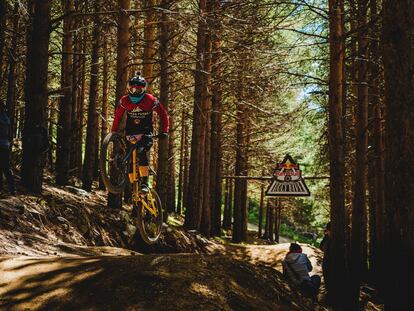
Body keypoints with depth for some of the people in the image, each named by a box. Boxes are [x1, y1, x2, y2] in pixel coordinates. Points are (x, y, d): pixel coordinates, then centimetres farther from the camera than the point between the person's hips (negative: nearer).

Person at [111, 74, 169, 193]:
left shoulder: (150, 100, -13)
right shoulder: (125, 101, -6)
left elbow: (163, 114, -4)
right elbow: (117, 117, 3)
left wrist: (164, 131, -13)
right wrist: (113, 133, -4)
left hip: (146, 133, -3)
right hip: (131, 133, 3)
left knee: (141, 153, -29)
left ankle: (144, 182, -28)